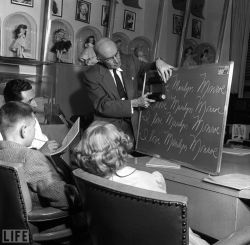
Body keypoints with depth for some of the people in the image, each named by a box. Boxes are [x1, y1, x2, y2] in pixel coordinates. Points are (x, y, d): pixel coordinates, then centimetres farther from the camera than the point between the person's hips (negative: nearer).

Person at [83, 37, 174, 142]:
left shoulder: (130, 60, 2)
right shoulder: (91, 76, -9)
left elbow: (148, 68, 19)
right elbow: (103, 106, -14)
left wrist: (158, 62, -6)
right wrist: (135, 103, -21)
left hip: (134, 122, 3)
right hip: (109, 125, -3)